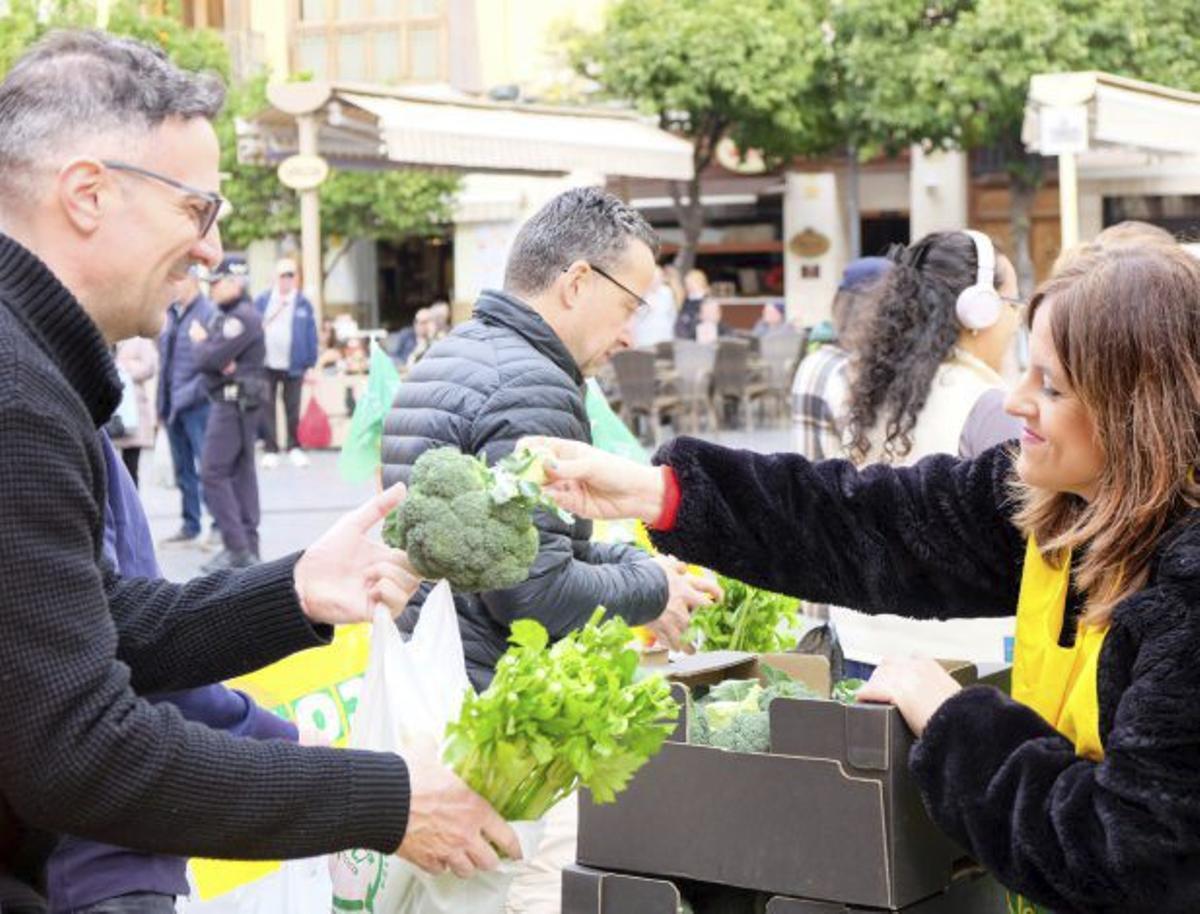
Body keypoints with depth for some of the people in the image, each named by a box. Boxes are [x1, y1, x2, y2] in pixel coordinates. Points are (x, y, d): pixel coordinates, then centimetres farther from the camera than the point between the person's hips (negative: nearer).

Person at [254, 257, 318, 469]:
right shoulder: (262, 301, 2)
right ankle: (271, 450, 10)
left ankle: (295, 448, 17)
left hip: (293, 365, -1)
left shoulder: (303, 304, 0)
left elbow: (311, 336, 1)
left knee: (293, 409, 8)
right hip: (266, 364, 1)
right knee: (267, 408, 3)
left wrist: (310, 364, -2)